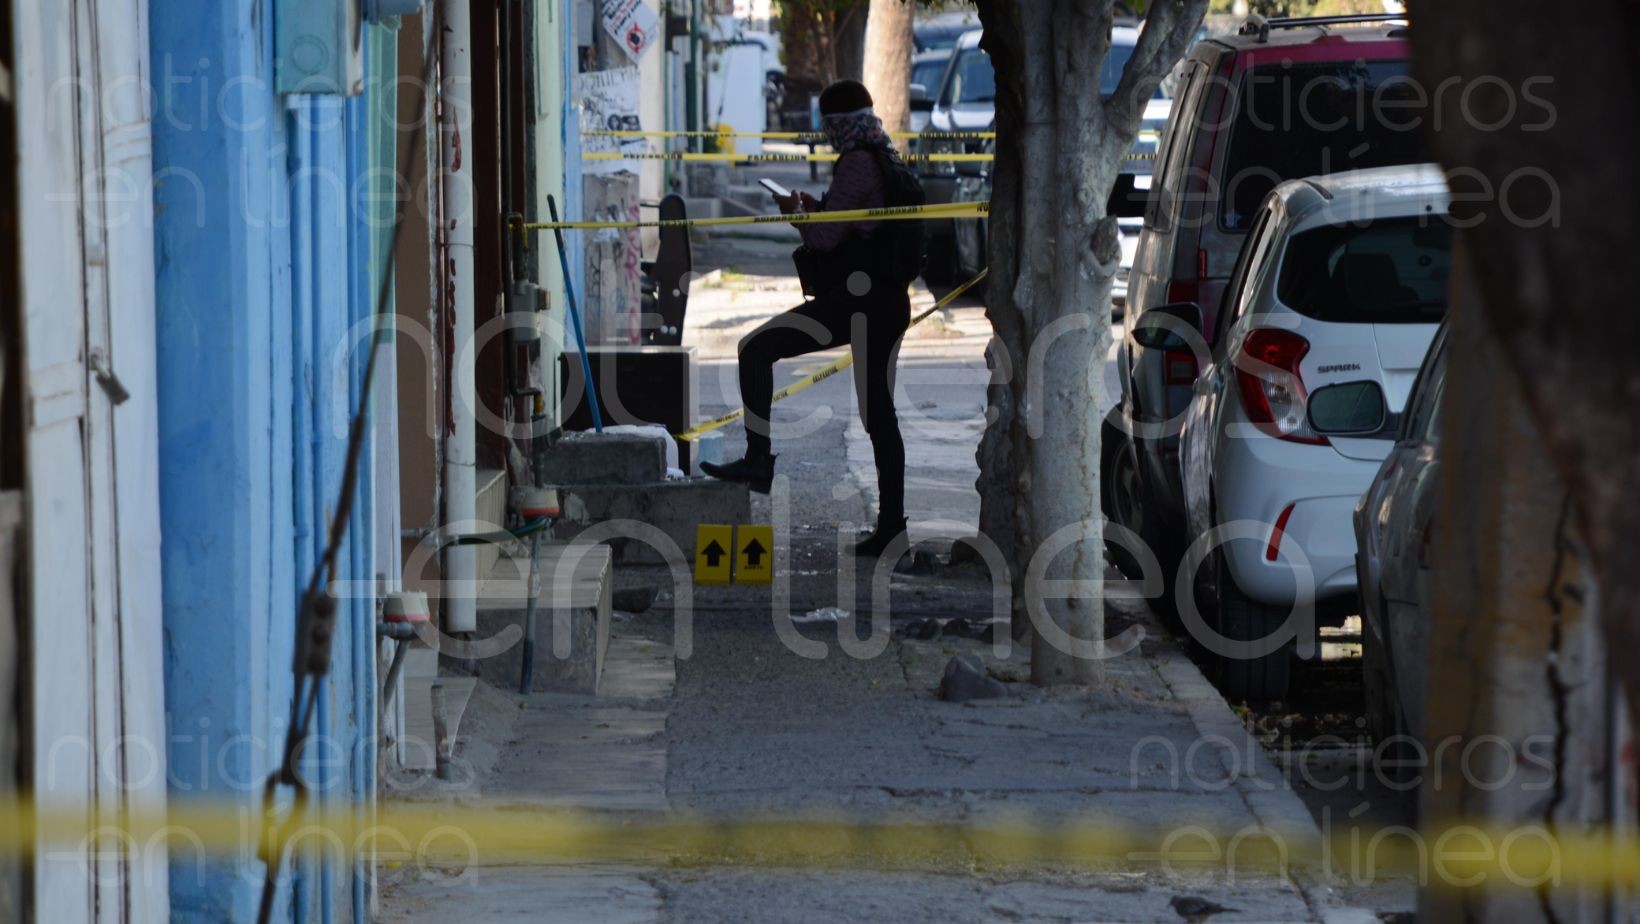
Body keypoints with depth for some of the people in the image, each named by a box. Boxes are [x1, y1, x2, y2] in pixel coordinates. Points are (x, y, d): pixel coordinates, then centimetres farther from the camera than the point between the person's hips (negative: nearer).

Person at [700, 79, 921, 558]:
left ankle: (758, 459, -7)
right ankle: (891, 522, 10)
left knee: (756, 349, -1)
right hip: (891, 301, 9)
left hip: (853, 298, -9)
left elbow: (826, 237, -14)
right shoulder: (892, 164, 15)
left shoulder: (857, 164, -12)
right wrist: (818, 207, 23)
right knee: (879, 412, 11)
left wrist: (796, 213, 4)